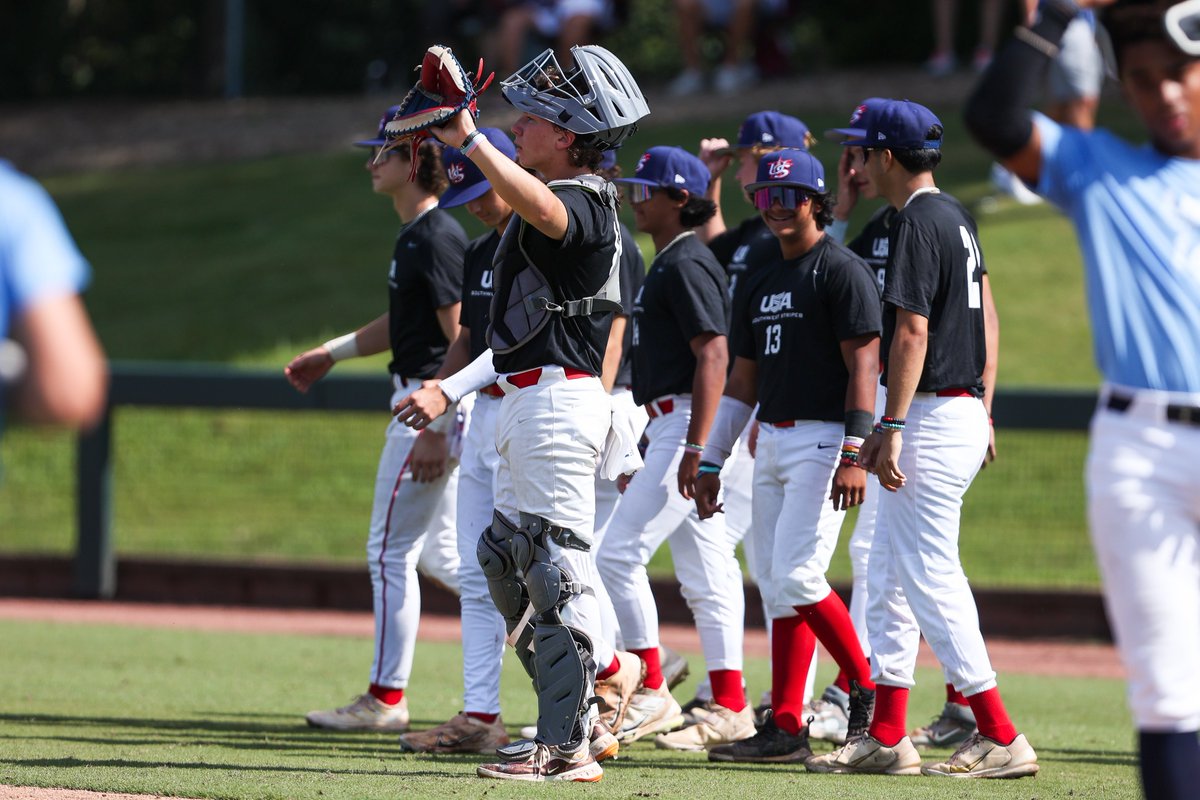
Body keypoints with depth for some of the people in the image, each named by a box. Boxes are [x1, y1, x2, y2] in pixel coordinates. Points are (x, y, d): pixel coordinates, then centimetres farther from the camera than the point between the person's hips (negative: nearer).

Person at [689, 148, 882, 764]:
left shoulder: (841, 272, -7)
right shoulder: (758, 287, 18)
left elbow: (864, 366, -14)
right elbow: (743, 382, 22)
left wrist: (854, 454, -22)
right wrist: (710, 462, 17)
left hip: (824, 440, -8)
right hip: (770, 445, 8)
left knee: (797, 575, -16)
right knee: (778, 587, 4)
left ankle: (867, 686, 0)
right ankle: (785, 727, 2)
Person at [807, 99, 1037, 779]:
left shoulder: (918, 223, -15)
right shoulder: (958, 217, 16)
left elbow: (912, 330, -21)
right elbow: (983, 316, 20)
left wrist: (891, 428, -22)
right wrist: (984, 408, 22)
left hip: (932, 417, -10)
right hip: (966, 412, 10)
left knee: (929, 575, -10)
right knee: (890, 573, 13)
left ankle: (1001, 738, -12)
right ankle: (887, 736, 14)